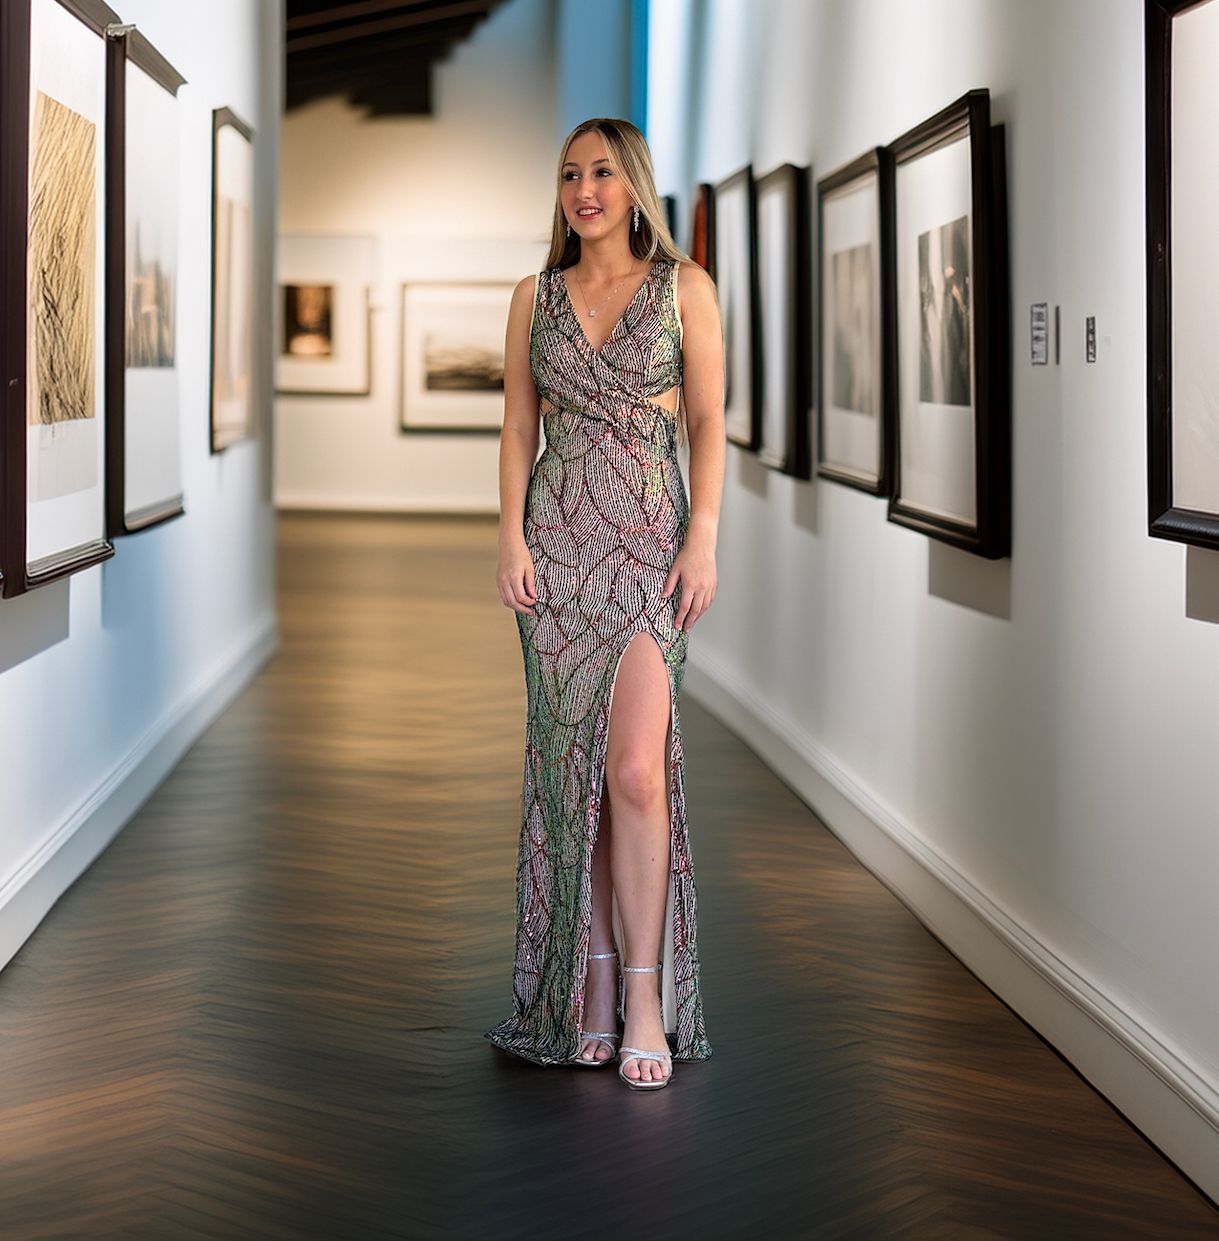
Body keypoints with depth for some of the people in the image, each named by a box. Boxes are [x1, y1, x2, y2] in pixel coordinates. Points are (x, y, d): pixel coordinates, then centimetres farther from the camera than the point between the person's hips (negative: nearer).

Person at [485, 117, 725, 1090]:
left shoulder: (684, 286, 4)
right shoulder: (535, 295, 11)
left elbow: (708, 422, 1)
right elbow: (517, 427, 9)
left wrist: (703, 540, -9)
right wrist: (511, 539, -3)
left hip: (650, 537, -3)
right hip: (558, 536, 3)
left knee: (635, 766, -13)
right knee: (571, 761, 2)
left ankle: (644, 999, -8)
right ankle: (589, 986, 10)